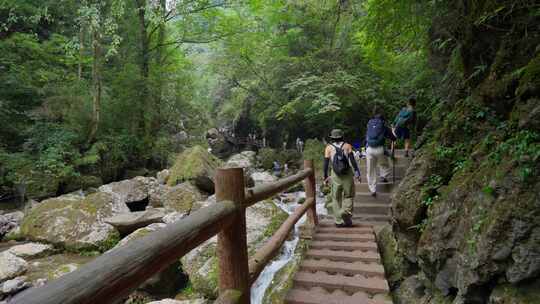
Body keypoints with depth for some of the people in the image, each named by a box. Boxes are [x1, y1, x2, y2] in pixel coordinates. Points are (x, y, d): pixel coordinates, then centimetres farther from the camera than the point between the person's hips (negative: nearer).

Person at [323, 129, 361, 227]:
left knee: (336, 198, 11)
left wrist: (325, 177, 5)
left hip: (335, 175, 0)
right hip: (348, 174, 0)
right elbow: (352, 160, -8)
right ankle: (346, 212, -8)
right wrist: (357, 172, -10)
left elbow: (326, 163, 0)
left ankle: (339, 221, 11)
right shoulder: (347, 146, 7)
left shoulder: (329, 147, 7)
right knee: (348, 196, 15)